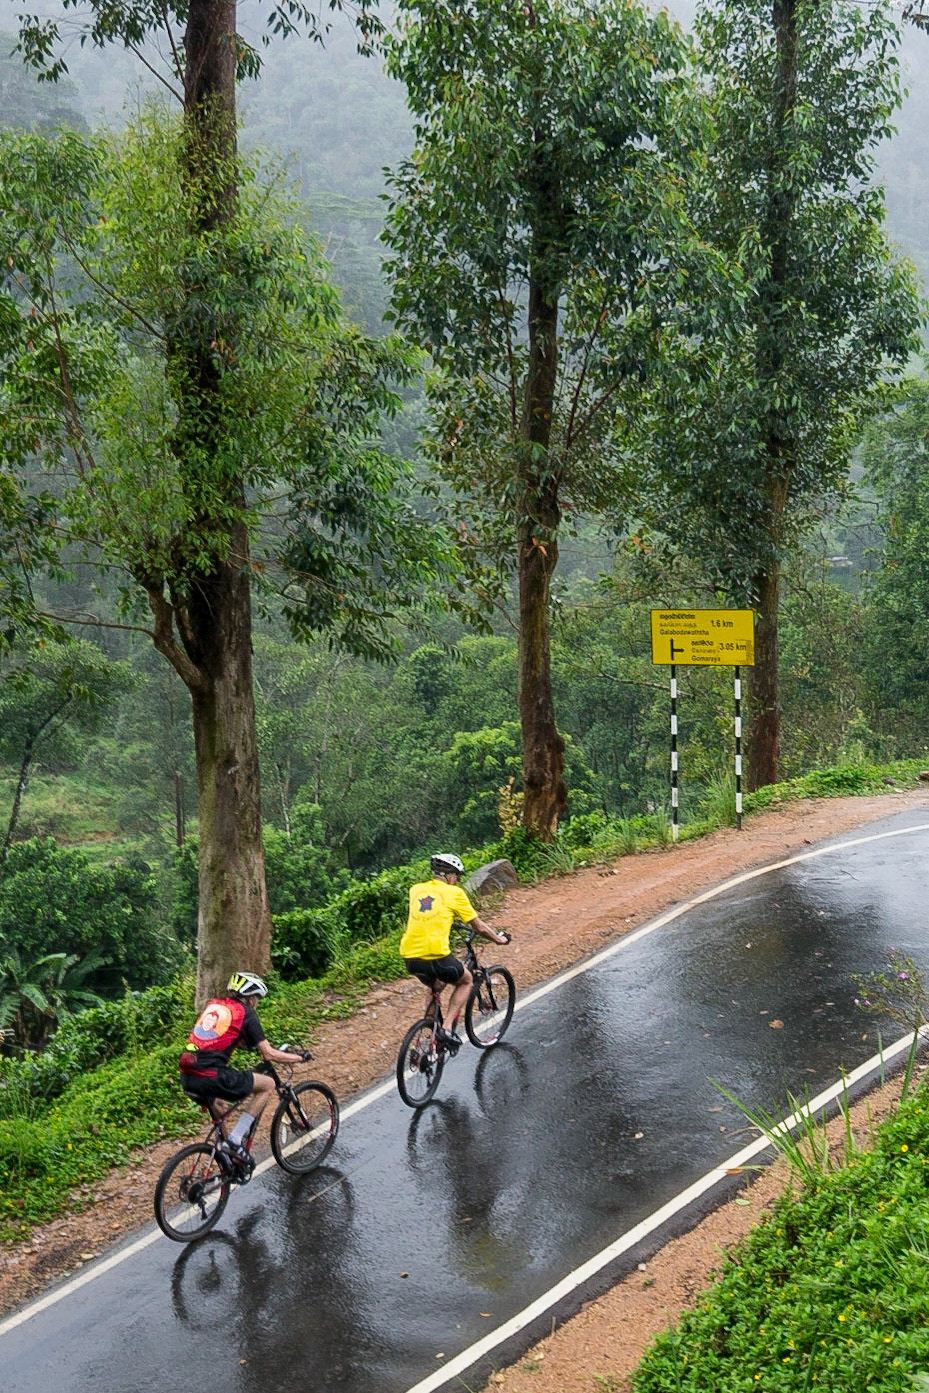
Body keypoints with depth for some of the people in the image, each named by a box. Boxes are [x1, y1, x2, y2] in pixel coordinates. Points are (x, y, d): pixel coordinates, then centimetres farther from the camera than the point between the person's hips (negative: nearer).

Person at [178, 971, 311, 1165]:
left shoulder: (213, 1004, 21)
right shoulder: (246, 1013, 2)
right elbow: (269, 1054, 3)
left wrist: (256, 1046, 45)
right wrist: (300, 1057, 17)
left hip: (186, 1078, 8)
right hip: (210, 1077, -8)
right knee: (267, 1084, 9)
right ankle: (235, 1139, 5)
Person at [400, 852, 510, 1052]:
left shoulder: (416, 889, 17)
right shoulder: (454, 893, 3)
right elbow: (479, 927, 9)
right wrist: (499, 939, 26)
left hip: (409, 957, 6)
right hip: (436, 956, -6)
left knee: (437, 985, 34)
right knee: (465, 981, 23)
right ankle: (448, 1029, 9)